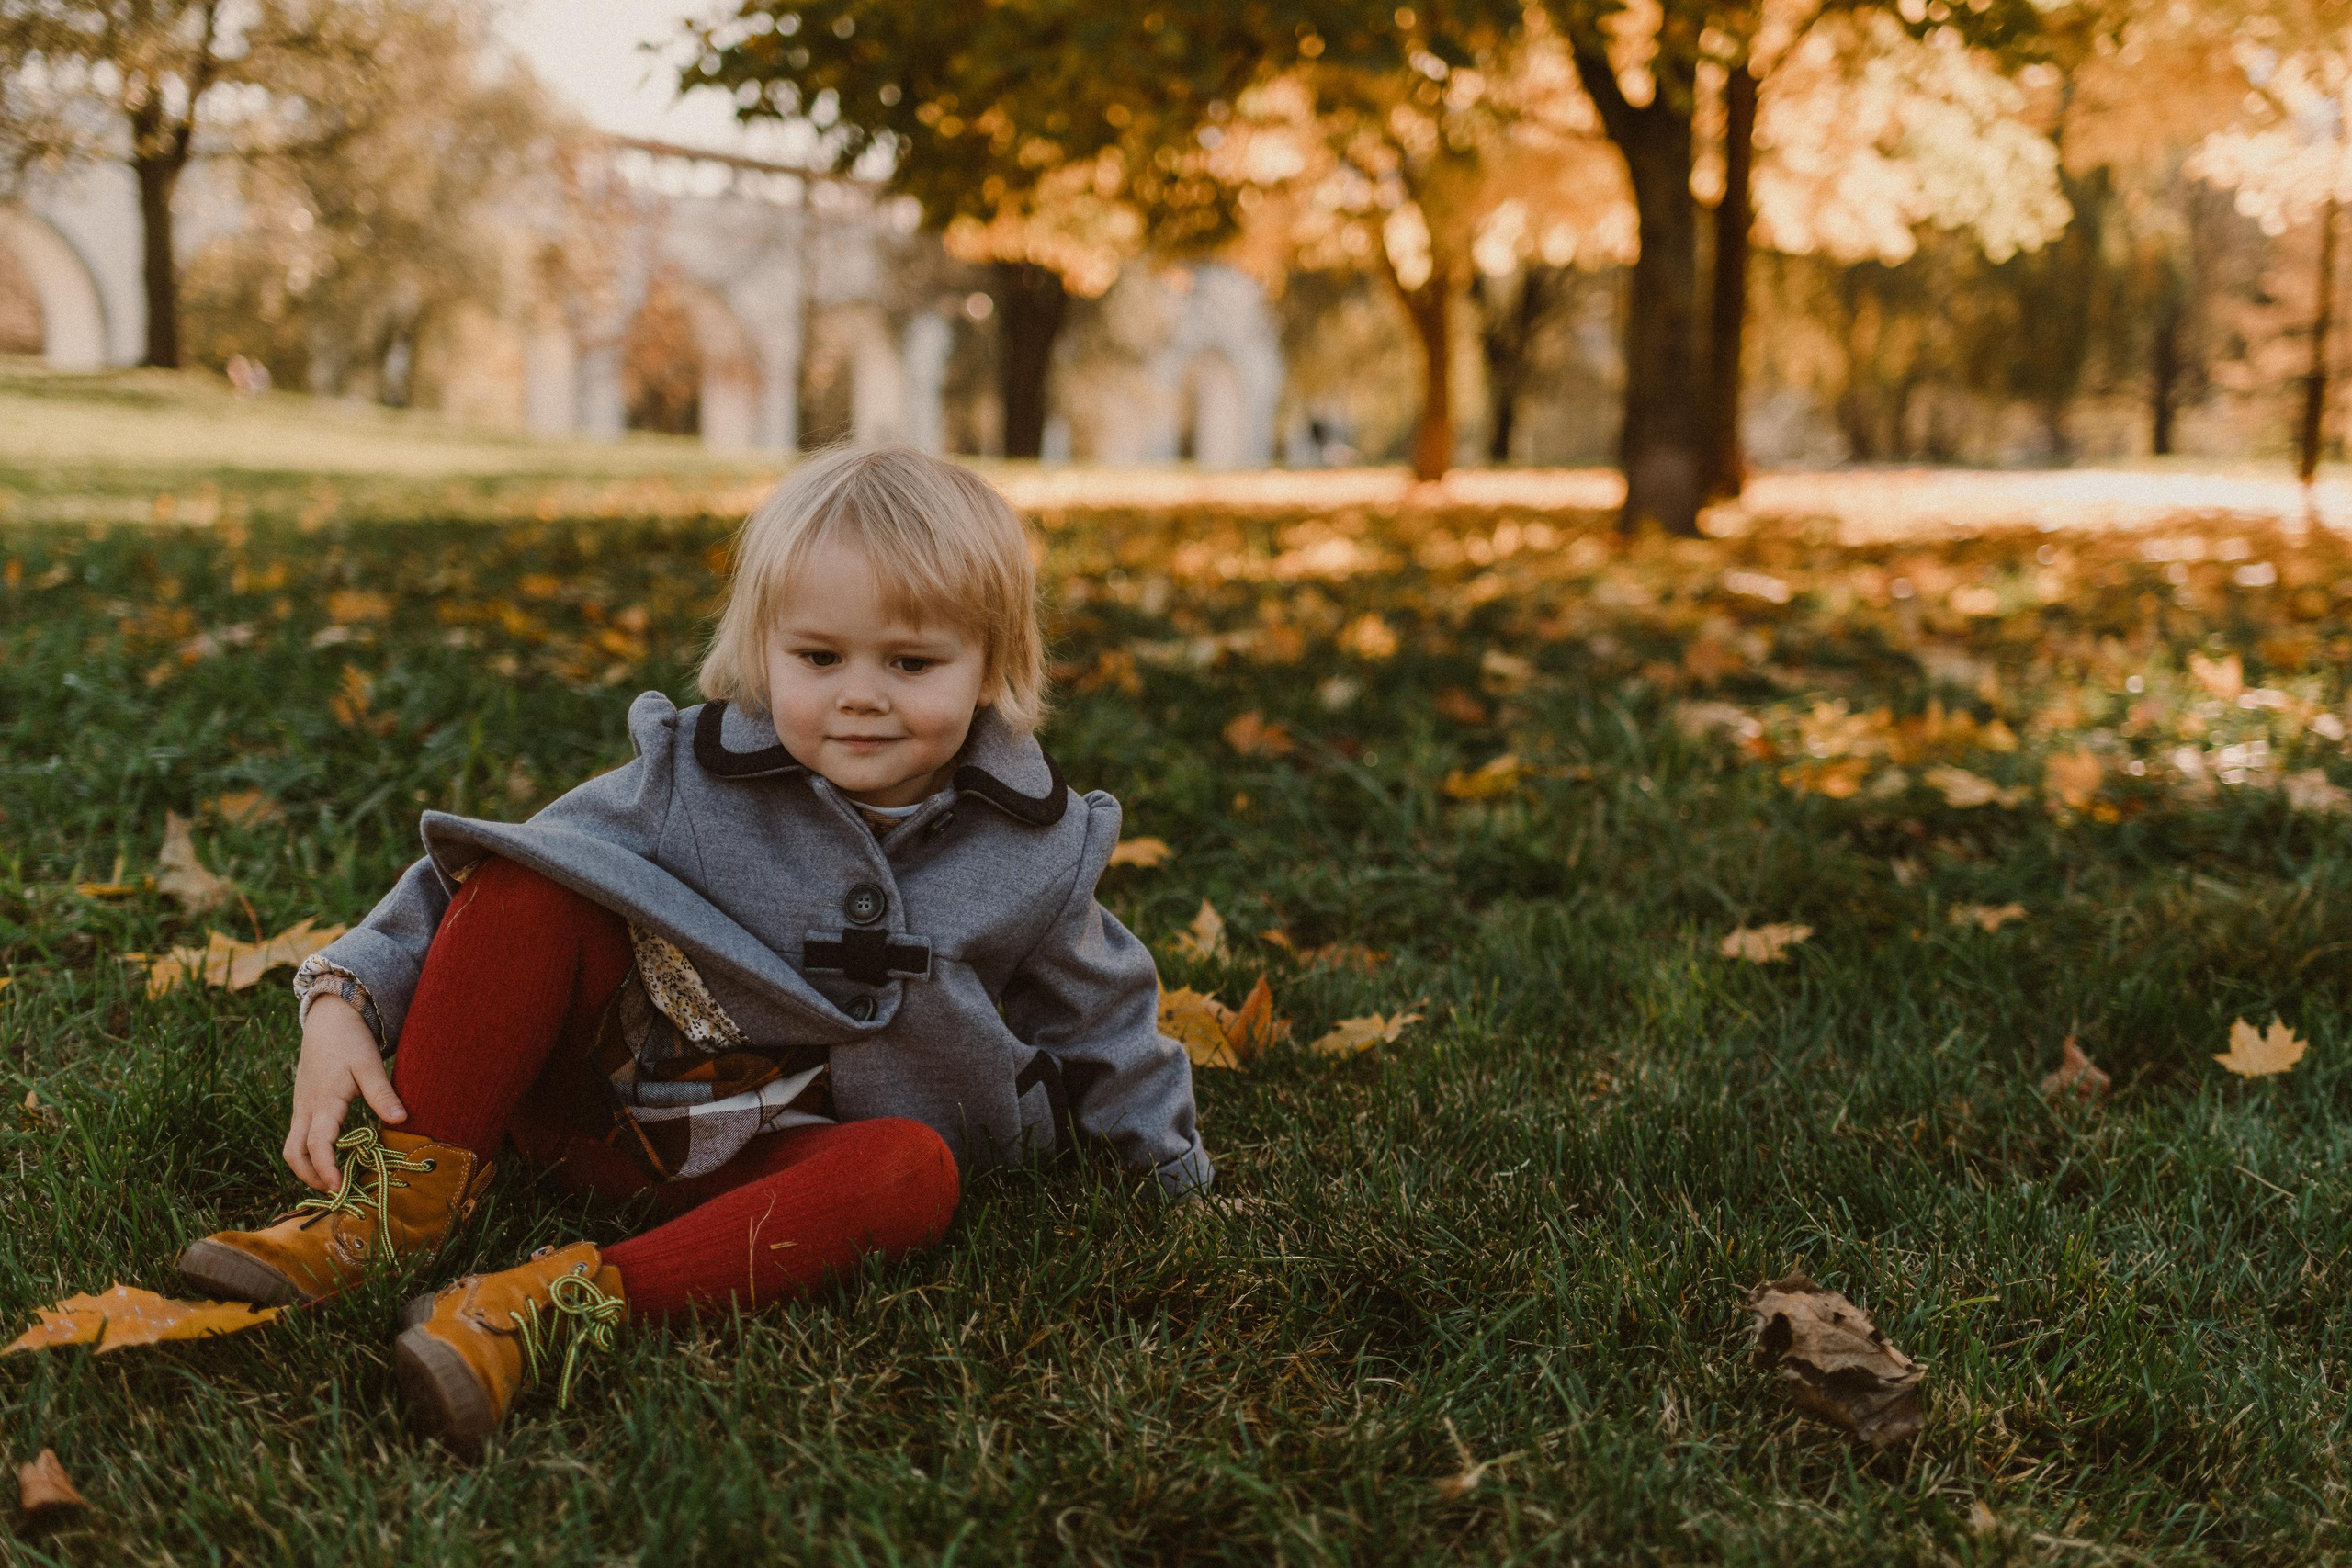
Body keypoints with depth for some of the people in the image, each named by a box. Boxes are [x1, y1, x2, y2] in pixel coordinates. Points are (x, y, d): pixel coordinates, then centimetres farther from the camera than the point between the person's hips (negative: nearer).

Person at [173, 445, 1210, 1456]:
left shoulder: (1031, 857, -7)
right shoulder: (690, 783, -12)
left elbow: (1099, 1019, 11)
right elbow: (469, 876, -8)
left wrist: (1179, 1172, 18)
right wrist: (344, 1000, -21)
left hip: (778, 1164, 0)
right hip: (593, 1093, 0)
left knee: (915, 1168, -35)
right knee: (530, 885, -23)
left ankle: (575, 1299, -43)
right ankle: (405, 1198, -21)